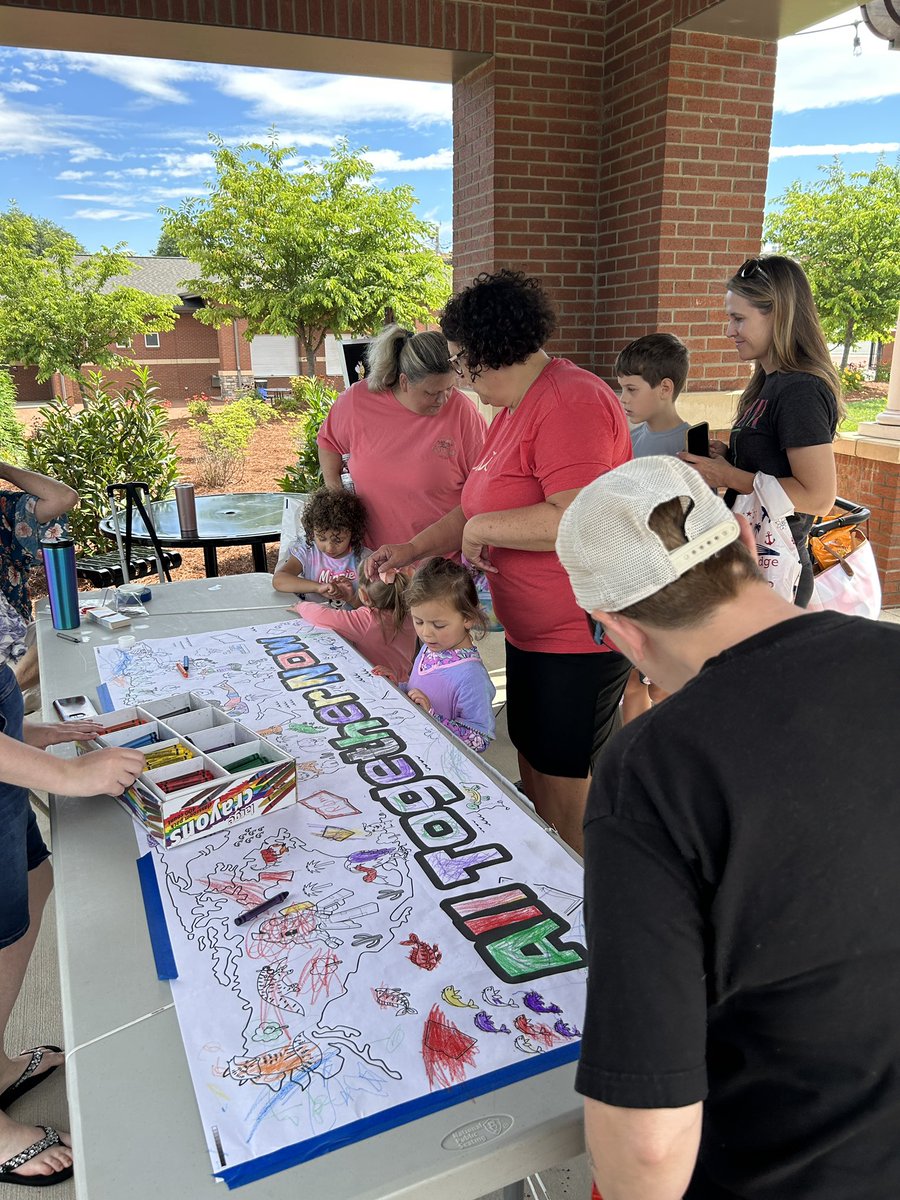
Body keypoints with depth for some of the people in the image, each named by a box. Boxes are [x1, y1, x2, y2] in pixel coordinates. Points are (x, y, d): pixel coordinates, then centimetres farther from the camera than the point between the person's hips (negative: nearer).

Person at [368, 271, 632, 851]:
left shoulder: (570, 402, -19)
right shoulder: (514, 410, 15)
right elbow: (483, 509, 22)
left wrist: (482, 528, -18)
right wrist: (413, 549, 12)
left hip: (580, 637, -11)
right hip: (533, 631, 11)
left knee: (565, 790, 3)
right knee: (533, 770, 21)